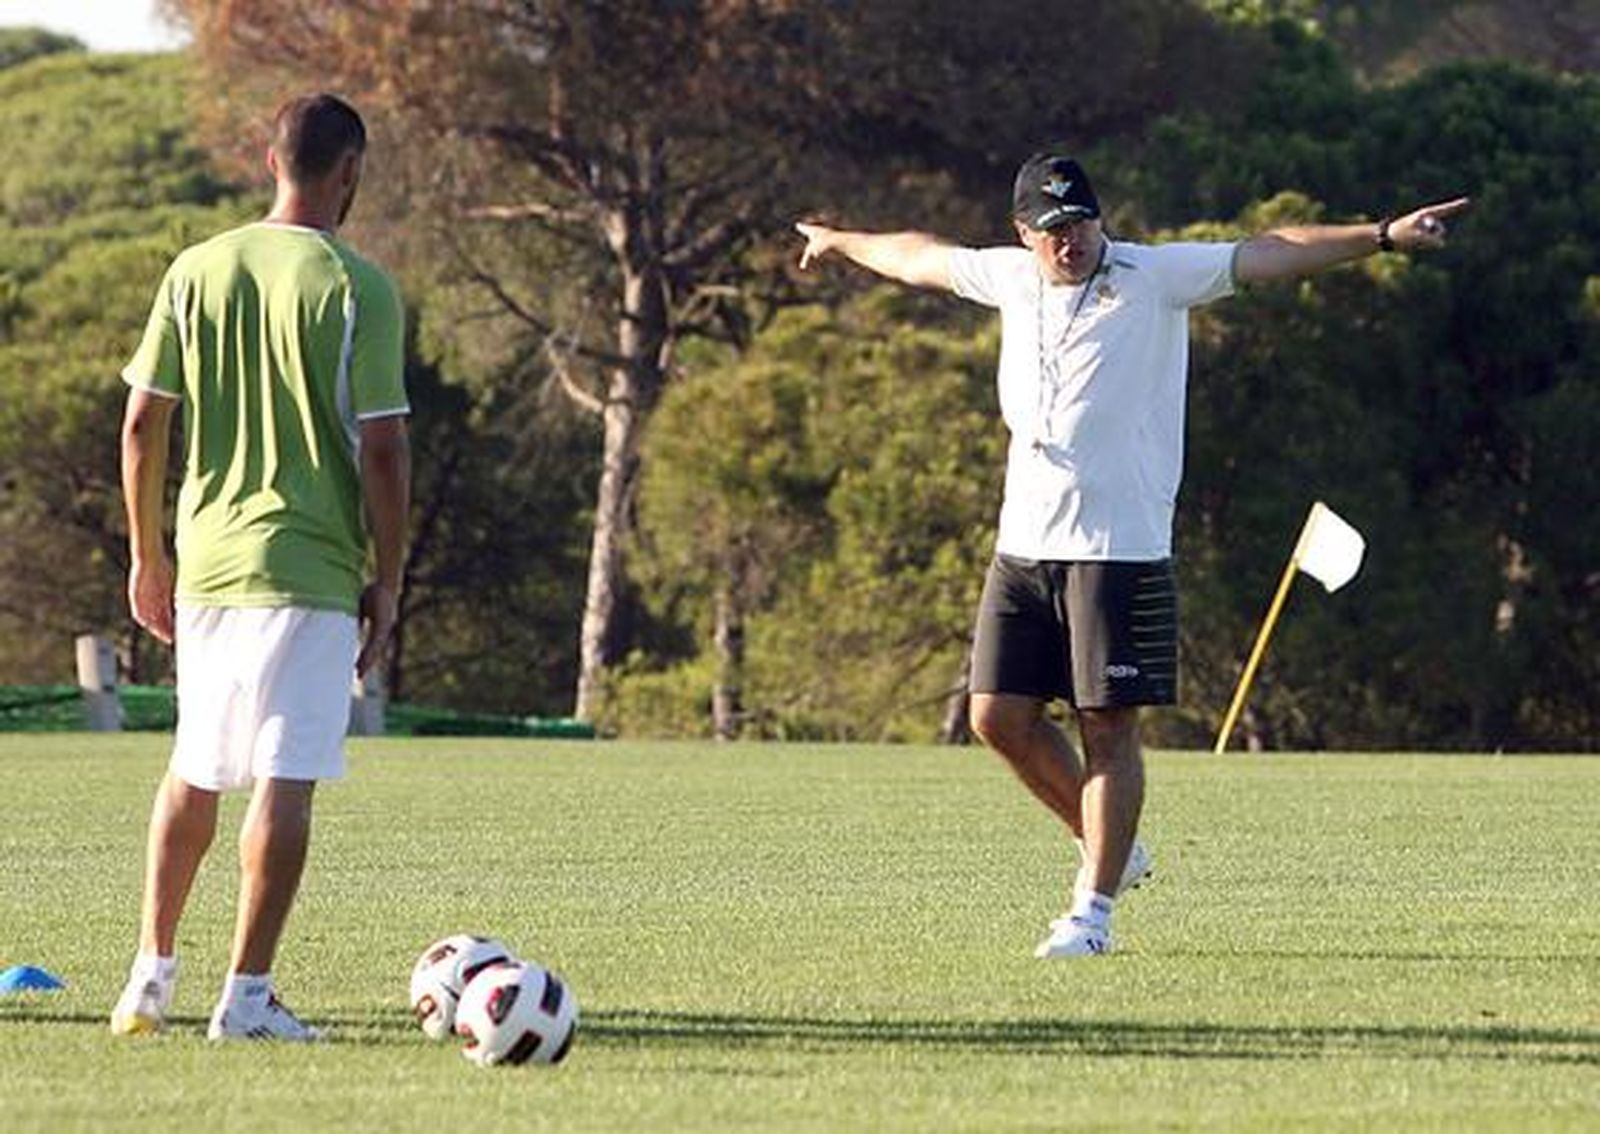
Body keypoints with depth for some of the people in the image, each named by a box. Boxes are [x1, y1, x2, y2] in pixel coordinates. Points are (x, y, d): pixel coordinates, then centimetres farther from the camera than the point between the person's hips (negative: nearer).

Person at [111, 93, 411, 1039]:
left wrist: (148, 556, 15)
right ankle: (248, 995, -5)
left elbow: (142, 423, 6)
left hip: (205, 563, 5)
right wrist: (388, 581, -2)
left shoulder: (197, 271, 5)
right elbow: (382, 448, -10)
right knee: (287, 781, -3)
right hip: (310, 569, -5)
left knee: (194, 771, 18)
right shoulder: (358, 289, -9)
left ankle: (153, 972, 19)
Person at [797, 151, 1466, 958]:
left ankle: (1095, 908, 3)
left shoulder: (1155, 278, -3)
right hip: (1023, 547, 6)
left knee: (1108, 726, -4)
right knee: (1000, 716, 3)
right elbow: (920, 258, 30)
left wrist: (1384, 236, -21)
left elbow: (1268, 255, -11)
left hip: (1120, 549, -6)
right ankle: (1112, 849, 22)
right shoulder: (1010, 278, 12)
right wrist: (840, 243, 46)